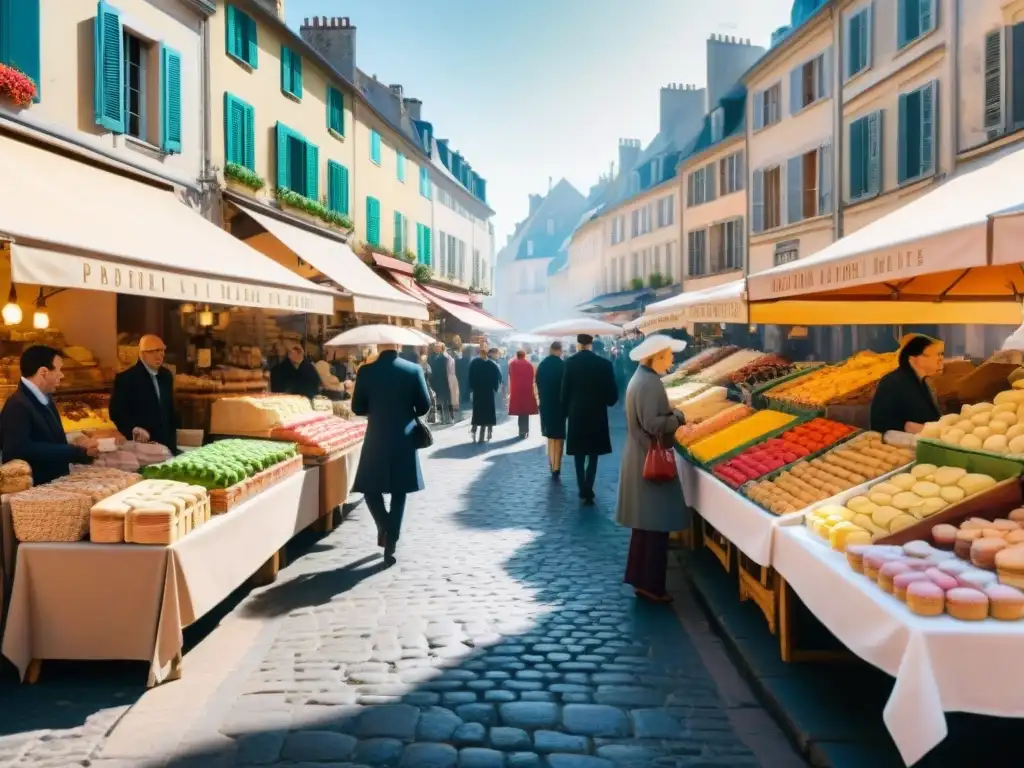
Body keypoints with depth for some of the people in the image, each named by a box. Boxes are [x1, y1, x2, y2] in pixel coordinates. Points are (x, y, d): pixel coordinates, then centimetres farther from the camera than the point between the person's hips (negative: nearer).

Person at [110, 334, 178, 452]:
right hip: (139, 445, -5)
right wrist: (134, 429, -25)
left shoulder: (166, 376, 11)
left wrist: (172, 442, 11)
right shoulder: (125, 378, -7)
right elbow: (116, 412, -10)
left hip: (165, 445, 5)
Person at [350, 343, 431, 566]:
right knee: (398, 493, 10)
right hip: (404, 439, 1)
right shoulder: (414, 370, -5)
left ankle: (385, 529, -1)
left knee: (371, 488, 17)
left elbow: (357, 408, 0)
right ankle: (390, 544, 10)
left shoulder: (366, 371, -6)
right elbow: (424, 406, -2)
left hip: (376, 439, -1)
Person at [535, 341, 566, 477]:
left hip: (545, 404, 4)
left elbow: (538, 384, 4)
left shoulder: (541, 365, 1)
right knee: (559, 436, 2)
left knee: (550, 435, 19)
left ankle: (552, 464, 22)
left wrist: (543, 399, 14)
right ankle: (556, 468, 0)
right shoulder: (563, 365, -12)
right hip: (559, 404, -4)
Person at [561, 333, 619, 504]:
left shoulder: (570, 363, -9)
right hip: (597, 415, 0)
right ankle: (588, 490, -3)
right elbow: (612, 395, -6)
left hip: (576, 415, 0)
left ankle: (583, 489, 17)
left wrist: (567, 410, 10)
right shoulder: (604, 364, -9)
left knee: (579, 455, 15)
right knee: (593, 456, 8)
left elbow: (564, 391, -6)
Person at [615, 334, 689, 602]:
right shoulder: (650, 383, -19)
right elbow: (652, 424, -24)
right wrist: (679, 418, -11)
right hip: (651, 461, -10)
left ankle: (640, 578, 23)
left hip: (641, 459, 10)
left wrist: (671, 416, 6)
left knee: (645, 523, 16)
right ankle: (650, 585, 4)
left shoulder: (639, 377, 12)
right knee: (656, 525, -3)